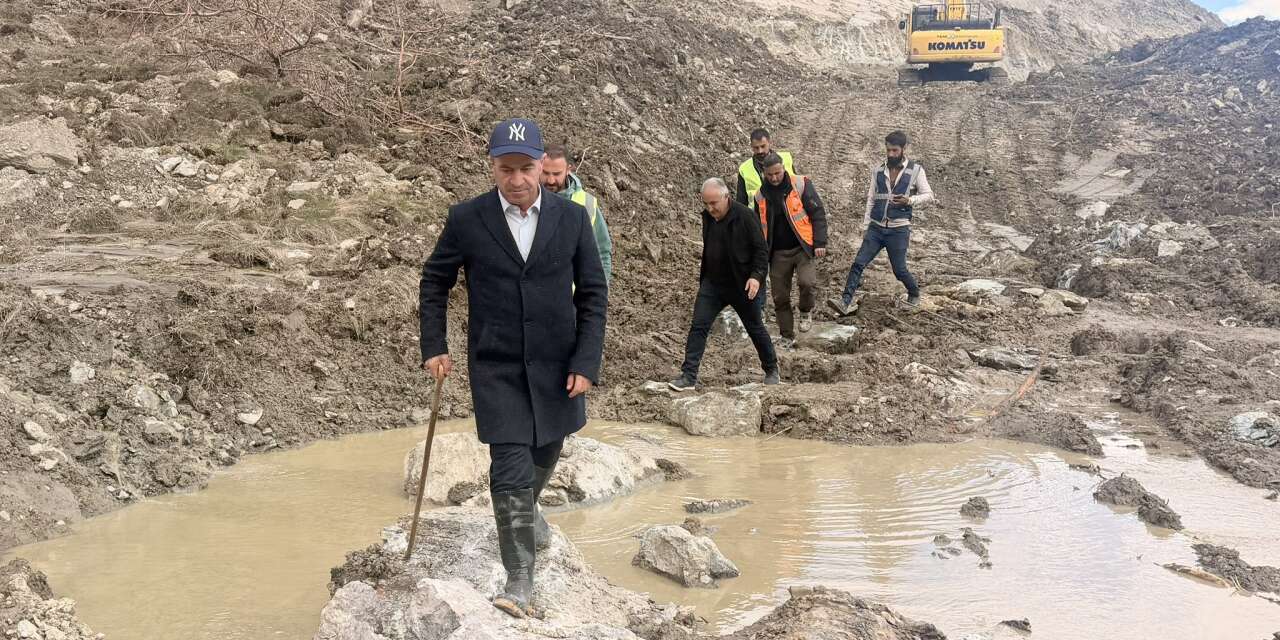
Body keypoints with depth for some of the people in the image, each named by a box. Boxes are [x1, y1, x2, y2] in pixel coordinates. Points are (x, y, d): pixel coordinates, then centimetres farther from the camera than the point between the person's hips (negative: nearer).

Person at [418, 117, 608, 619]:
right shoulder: (466, 219, -8)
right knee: (509, 469, -9)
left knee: (544, 453, 21)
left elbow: (593, 294, -1)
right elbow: (434, 282, 6)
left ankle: (527, 507, 54)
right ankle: (519, 582, -2)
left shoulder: (572, 218, -6)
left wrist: (586, 364, -7)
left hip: (557, 365, 2)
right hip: (496, 368, -2)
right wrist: (433, 347, 1)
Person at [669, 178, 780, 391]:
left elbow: (761, 250, -12)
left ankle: (772, 371, 29)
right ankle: (689, 376, -7)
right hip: (712, 283, 5)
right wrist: (702, 276, 18)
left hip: (740, 285, -5)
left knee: (755, 329, 10)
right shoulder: (707, 217, 4)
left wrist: (756, 275, -24)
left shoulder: (745, 217, -15)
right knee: (698, 326, -7)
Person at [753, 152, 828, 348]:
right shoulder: (761, 195, 6)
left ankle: (806, 312, 7)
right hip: (778, 253, 4)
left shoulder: (801, 185, -7)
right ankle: (787, 337, 20)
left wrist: (820, 243, -13)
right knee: (780, 297, 4)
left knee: (807, 282, -25)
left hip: (803, 248, -4)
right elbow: (758, 226, 18)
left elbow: (818, 213, -6)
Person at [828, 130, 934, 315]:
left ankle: (914, 294, 34)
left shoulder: (915, 170, -3)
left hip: (899, 230, -3)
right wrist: (866, 226, 9)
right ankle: (846, 302, -12)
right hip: (876, 228, 3)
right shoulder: (878, 171, 7)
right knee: (858, 263, -9)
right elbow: (871, 200, 12)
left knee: (899, 270, 5)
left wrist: (910, 200, -17)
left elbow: (928, 195, 1)